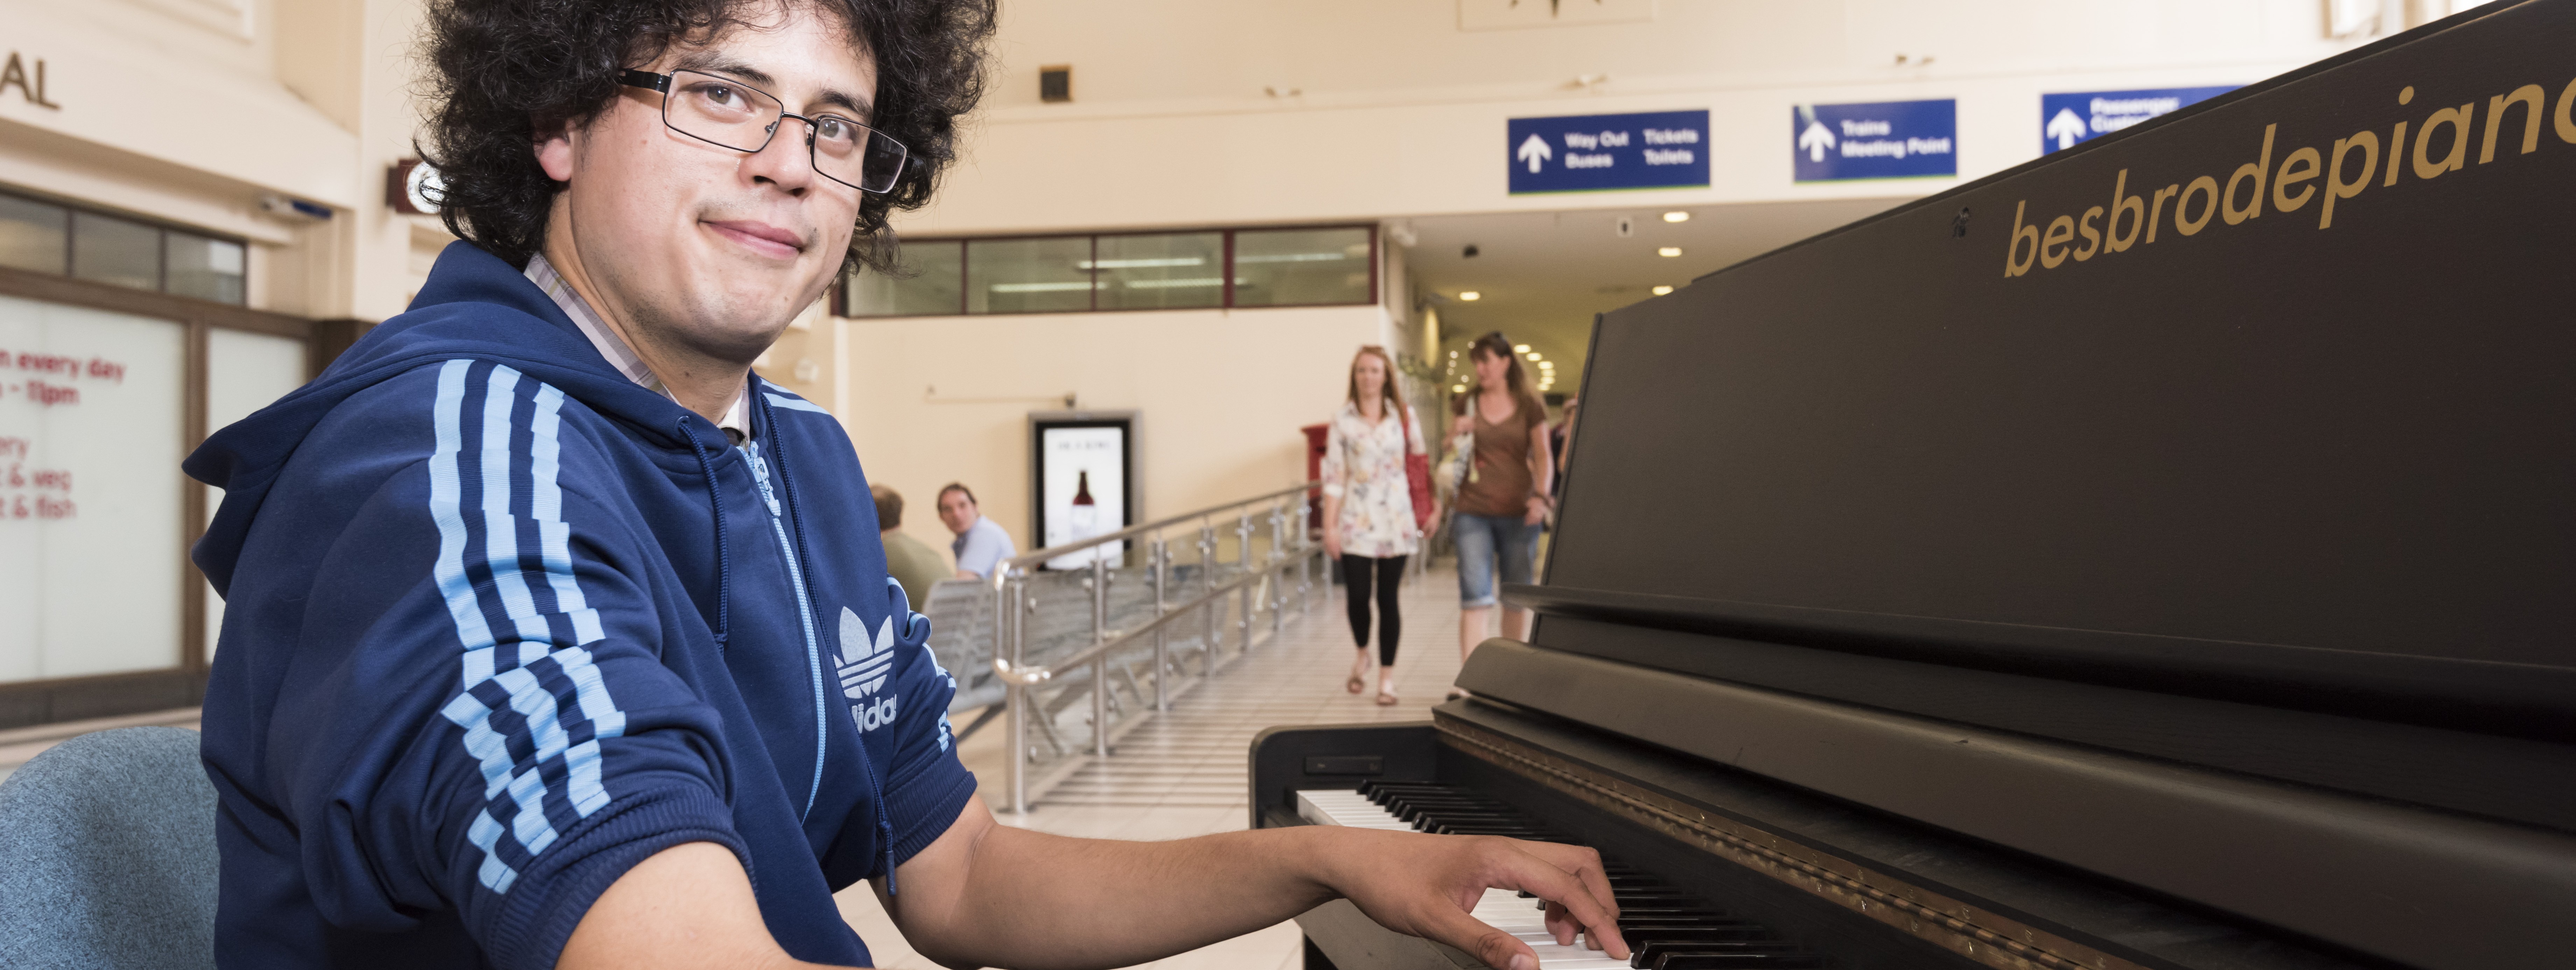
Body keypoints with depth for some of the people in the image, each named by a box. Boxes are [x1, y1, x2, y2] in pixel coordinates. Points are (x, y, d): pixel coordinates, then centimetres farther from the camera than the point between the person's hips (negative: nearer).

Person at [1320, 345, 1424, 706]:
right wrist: (1330, 526, -4)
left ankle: (1387, 676, 13)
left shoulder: (1404, 416, 6)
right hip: (1356, 520, -1)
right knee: (1358, 596, -5)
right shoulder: (1342, 421, 3)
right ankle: (1362, 653, 26)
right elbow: (1333, 475, 0)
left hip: (1395, 518, 1)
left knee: (1388, 598, 2)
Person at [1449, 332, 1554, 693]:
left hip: (1518, 512, -1)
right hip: (1473, 511, 1)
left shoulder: (1530, 406, 3)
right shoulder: (1467, 403, 9)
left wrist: (1541, 495, -14)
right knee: (1475, 595, -10)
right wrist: (1455, 434, -2)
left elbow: (1543, 457, 2)